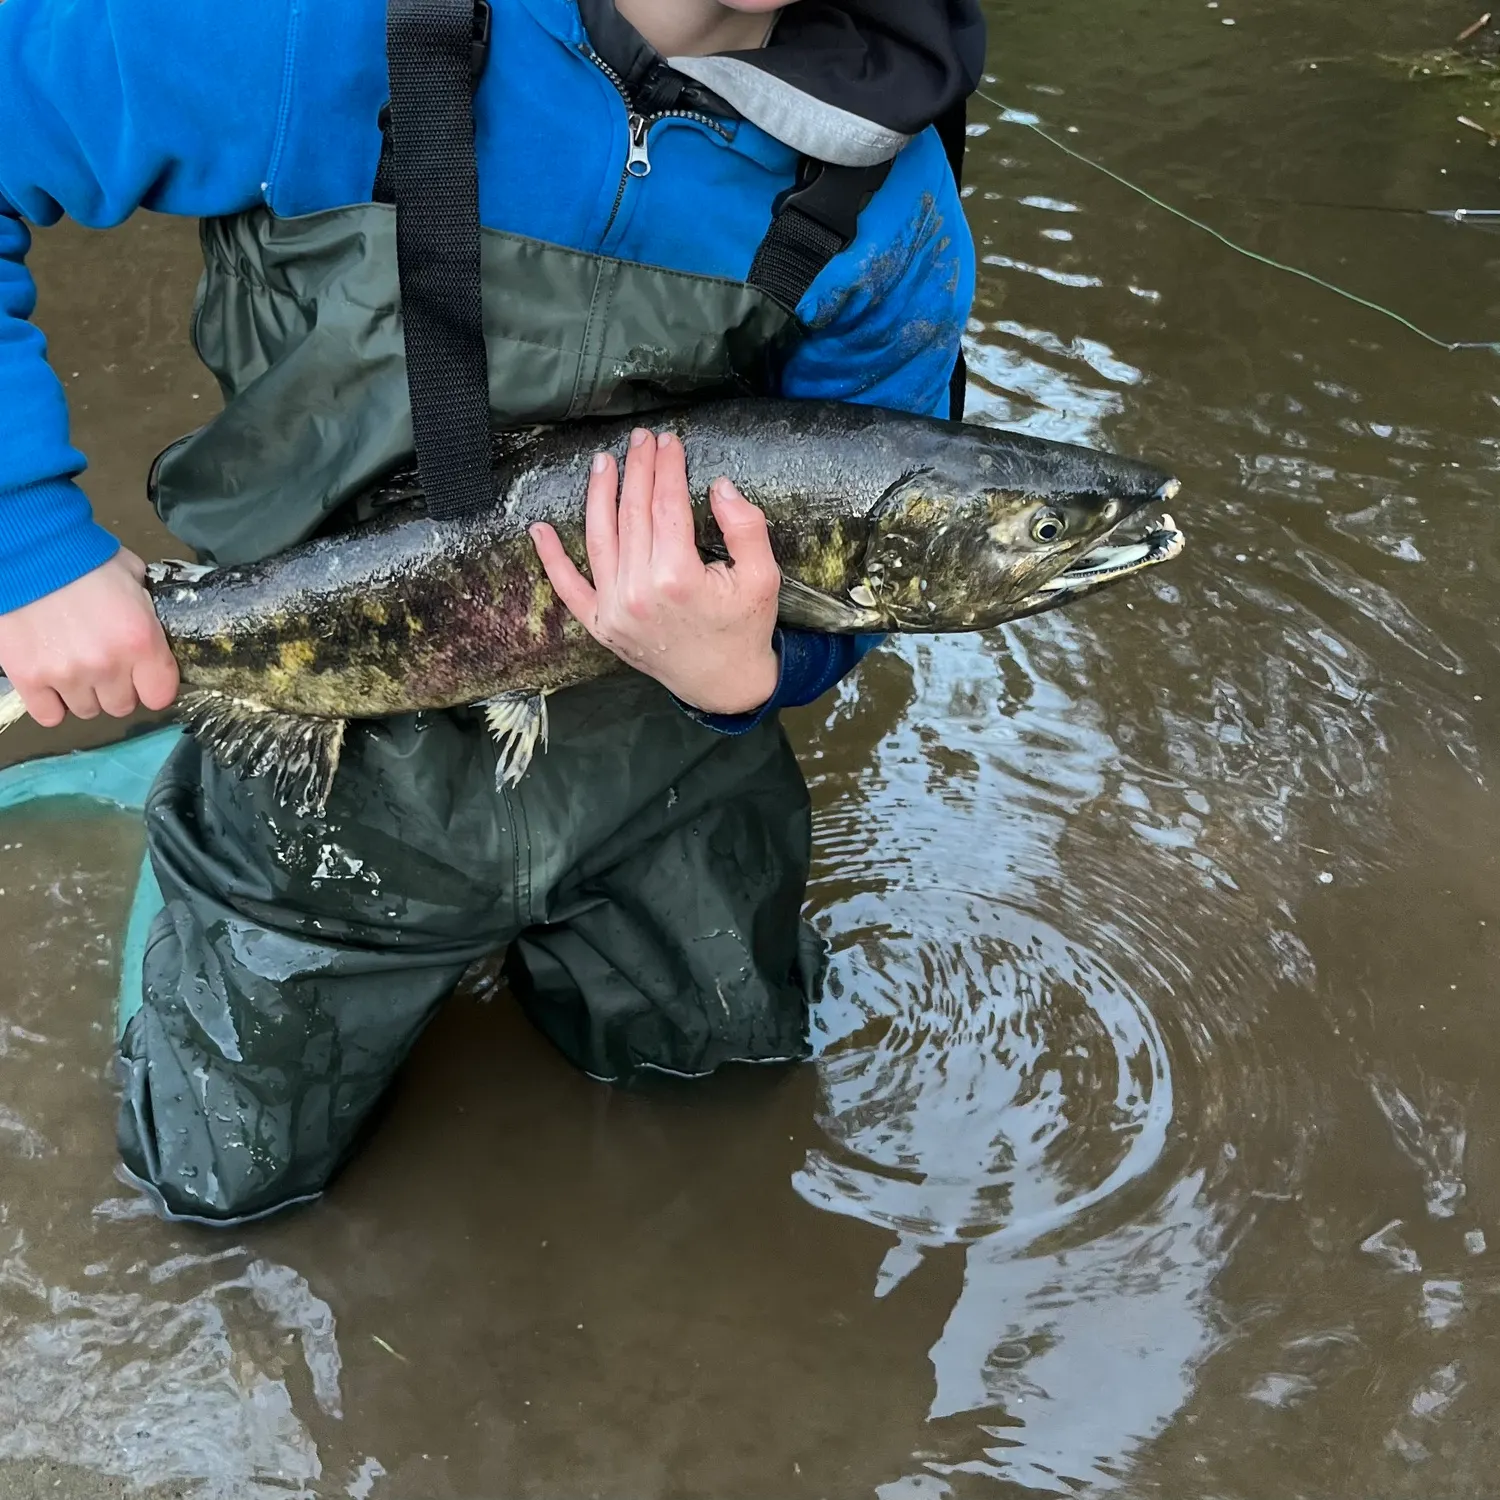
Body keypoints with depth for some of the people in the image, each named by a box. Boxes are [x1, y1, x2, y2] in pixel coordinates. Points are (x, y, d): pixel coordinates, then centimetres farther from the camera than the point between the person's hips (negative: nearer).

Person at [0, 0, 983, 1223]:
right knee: (229, 1179, 19)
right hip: (337, 748, -2)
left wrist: (741, 676, -38)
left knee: (726, 1051, 27)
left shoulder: (887, 207, -22)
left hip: (648, 749, 3)